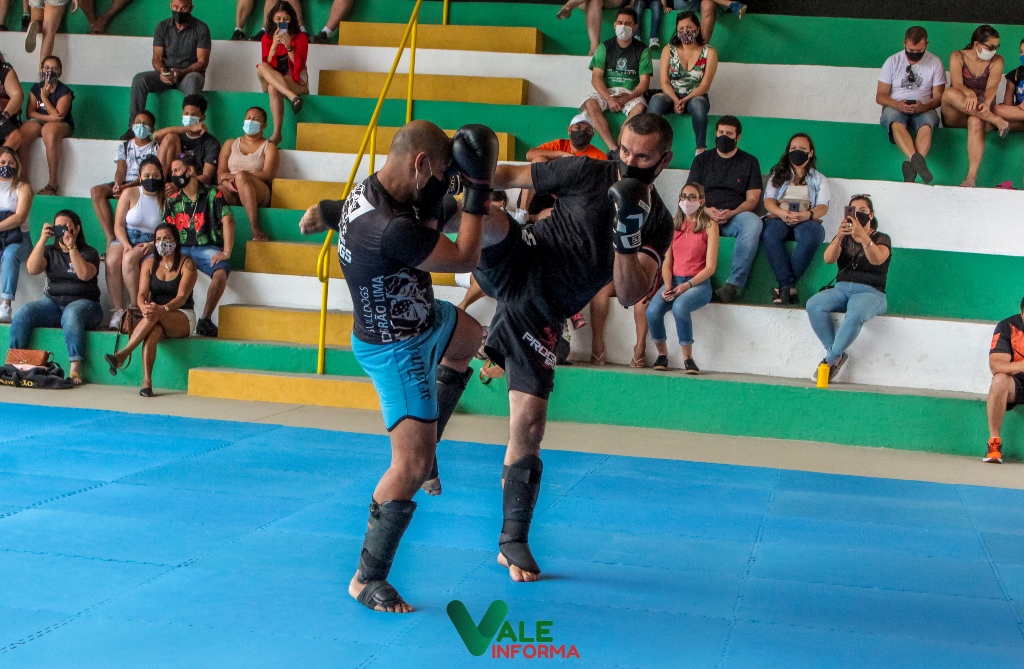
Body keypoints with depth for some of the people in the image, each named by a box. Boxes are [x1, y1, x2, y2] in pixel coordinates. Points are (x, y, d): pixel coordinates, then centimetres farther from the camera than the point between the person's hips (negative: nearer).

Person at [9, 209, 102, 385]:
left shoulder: (88, 252, 6)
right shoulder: (50, 251, 16)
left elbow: (85, 274, -15)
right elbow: (32, 269, -2)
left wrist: (71, 247, -16)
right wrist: (43, 240, -9)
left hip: (83, 303, -4)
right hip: (53, 303, 4)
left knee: (71, 315, -39)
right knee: (22, 314, -23)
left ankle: (75, 369, -44)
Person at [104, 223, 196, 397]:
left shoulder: (187, 264, -5)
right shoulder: (149, 263, 8)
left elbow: (182, 297, -17)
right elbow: (142, 294, -4)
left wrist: (162, 309, -37)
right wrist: (145, 308, -29)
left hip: (183, 319, -2)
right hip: (158, 319, 2)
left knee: (155, 317, -36)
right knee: (153, 331, -36)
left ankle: (122, 355, -41)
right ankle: (146, 380, -47)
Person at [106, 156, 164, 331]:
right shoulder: (130, 194, 4)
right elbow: (119, 225, 1)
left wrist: (152, 245, -20)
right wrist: (126, 245, -16)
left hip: (149, 243, -2)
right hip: (125, 238, 2)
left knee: (129, 259, -34)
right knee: (112, 262, -30)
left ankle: (135, 308, -25)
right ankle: (118, 311, -27)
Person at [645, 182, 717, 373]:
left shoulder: (709, 226, 1)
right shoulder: (674, 225, 14)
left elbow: (710, 266, -5)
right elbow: (667, 262, 10)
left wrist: (687, 285, -17)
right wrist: (667, 286, -9)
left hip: (699, 283, -3)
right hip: (674, 280, 4)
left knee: (680, 305, -37)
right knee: (653, 310, -28)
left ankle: (688, 358, -23)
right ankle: (662, 354, -4)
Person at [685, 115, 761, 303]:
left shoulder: (749, 162, 13)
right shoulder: (702, 160, 17)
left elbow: (752, 199, 6)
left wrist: (731, 213, -14)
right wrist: (707, 211, -13)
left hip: (735, 217, -1)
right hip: (705, 215, 1)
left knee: (753, 223, -37)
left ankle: (734, 284, -39)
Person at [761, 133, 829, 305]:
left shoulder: (819, 179, 22)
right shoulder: (778, 174, 24)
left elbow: (823, 207, 5)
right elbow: (768, 201, 8)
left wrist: (807, 215, -21)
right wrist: (781, 213, -17)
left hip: (807, 221, 0)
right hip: (779, 218, 1)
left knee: (811, 237, -39)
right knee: (770, 234, -38)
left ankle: (784, 288, -40)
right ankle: (789, 288, -44)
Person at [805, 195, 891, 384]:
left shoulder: (881, 239, 8)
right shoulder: (844, 238, 19)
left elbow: (877, 259, -16)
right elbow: (828, 259, -3)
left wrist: (862, 235, -32)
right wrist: (840, 236, -22)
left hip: (869, 292, -4)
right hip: (841, 289, 4)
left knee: (855, 315, -39)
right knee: (813, 305, -29)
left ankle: (830, 359, -24)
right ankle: (837, 356, -22)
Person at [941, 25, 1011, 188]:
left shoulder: (997, 61, 5)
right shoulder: (958, 57, 1)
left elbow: (992, 86, -13)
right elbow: (957, 84, -16)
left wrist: (987, 103, -37)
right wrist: (969, 93, -40)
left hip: (983, 113, 0)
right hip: (956, 116, 0)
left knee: (976, 122, -39)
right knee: (949, 94, -34)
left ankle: (972, 176, -51)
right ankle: (996, 120, -32)